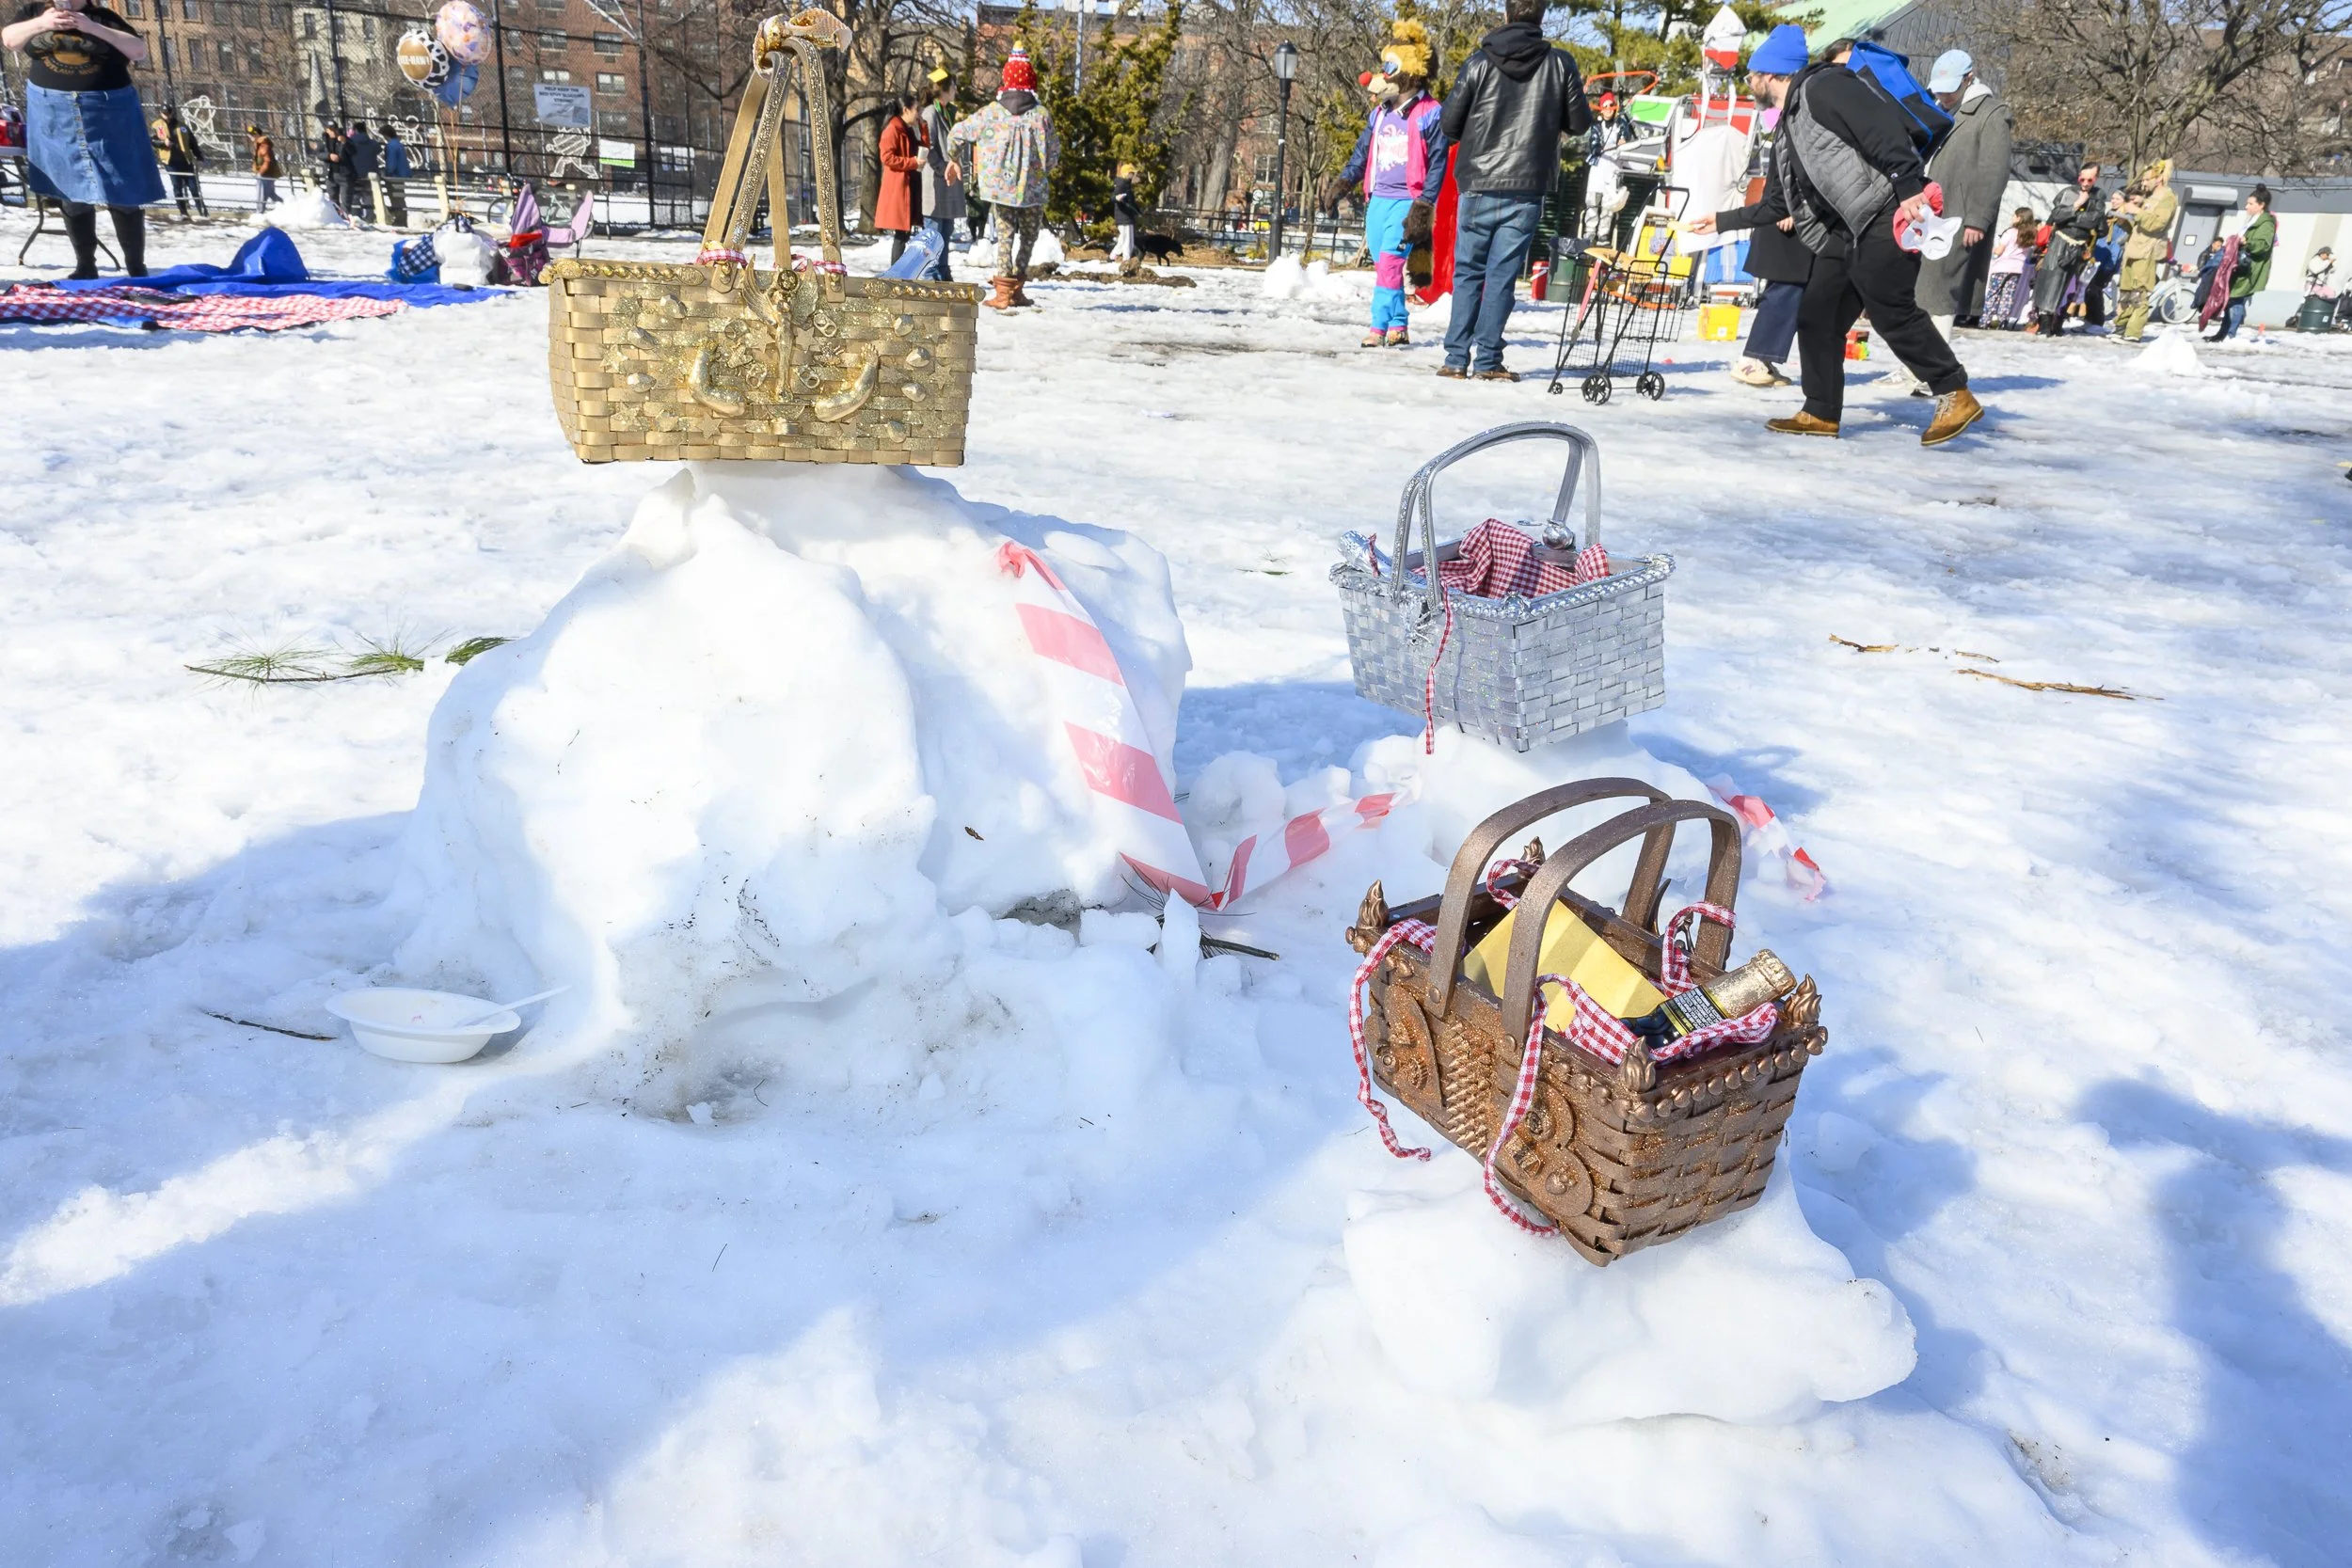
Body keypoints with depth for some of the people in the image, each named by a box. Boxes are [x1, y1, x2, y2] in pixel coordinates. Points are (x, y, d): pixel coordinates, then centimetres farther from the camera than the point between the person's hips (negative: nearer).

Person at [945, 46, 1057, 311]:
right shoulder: (1041, 114, -5)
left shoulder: (991, 112, -1)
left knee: (1005, 233, 10)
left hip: (999, 185, 1)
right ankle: (1016, 287, 12)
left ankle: (1003, 292, 2)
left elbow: (957, 134, 5)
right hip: (1034, 187, -1)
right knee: (1028, 235, 15)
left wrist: (954, 158, 24)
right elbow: (1053, 151, 2)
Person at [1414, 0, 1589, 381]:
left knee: (1468, 272, 10)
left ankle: (1457, 358, 6)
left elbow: (1448, 125, -2)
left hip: (1477, 186, 0)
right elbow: (1580, 124, 5)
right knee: (1502, 274, 4)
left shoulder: (1480, 62, -2)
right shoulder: (1560, 63, 0)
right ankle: (1488, 360, 2)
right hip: (1526, 189, 0)